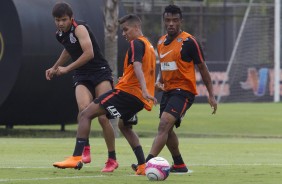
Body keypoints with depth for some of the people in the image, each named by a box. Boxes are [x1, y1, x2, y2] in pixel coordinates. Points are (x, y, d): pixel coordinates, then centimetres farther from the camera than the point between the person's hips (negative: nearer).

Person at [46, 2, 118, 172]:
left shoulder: (79, 29, -15)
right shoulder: (61, 35, 10)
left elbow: (89, 53, -27)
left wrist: (66, 69, -20)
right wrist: (54, 68, 38)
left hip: (100, 73, -6)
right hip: (82, 77, 6)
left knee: (103, 117, -11)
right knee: (84, 108, -25)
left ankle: (112, 159, 2)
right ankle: (84, 151, -30)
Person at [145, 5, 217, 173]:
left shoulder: (189, 42, -10)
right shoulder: (161, 42, 11)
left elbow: (202, 68, -5)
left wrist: (211, 95, -7)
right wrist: (159, 82, 6)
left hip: (184, 91, -8)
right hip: (168, 91, 8)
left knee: (164, 124, -23)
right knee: (167, 130, 14)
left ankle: (148, 163, -33)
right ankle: (179, 165, 31)